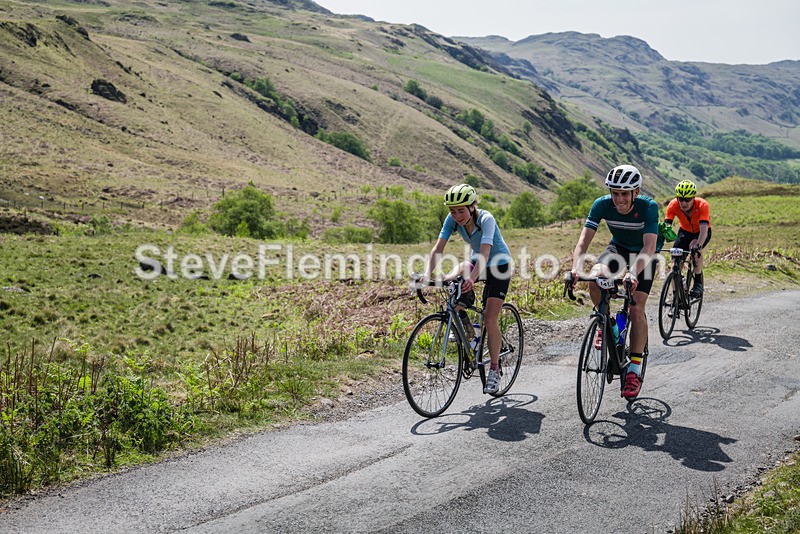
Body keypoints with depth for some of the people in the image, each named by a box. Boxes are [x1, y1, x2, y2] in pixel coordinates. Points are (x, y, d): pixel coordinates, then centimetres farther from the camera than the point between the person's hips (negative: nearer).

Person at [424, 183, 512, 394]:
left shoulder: (486, 219, -32)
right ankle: (464, 324, 1)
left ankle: (494, 369, 1)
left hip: (499, 264, -5)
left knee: (490, 319, -14)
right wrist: (428, 273, -39)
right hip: (476, 260, 5)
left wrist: (472, 279, -58)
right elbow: (438, 249, -23)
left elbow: (485, 254, -42)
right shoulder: (452, 219, -17)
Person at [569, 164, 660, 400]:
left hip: (643, 254, -3)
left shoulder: (649, 207, -32)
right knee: (594, 279, -28)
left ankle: (634, 372, -8)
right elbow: (584, 240, -30)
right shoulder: (602, 204, -24)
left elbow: (649, 247, -41)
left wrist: (633, 273, -58)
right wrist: (576, 268, -48)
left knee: (636, 309, -14)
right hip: (618, 248, 3)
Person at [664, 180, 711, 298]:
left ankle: (698, 283, -21)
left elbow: (703, 229, -43)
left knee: (694, 245, -34)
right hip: (685, 231, 3)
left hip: (702, 232, -3)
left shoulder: (702, 205, -34)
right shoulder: (673, 205, -27)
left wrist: (698, 246, -60)